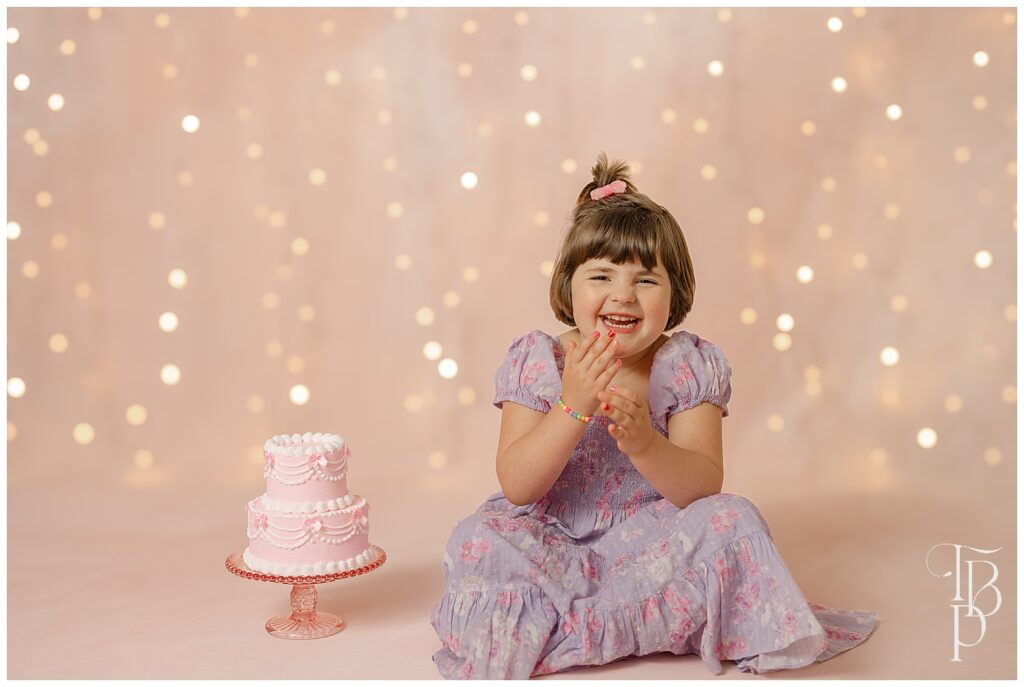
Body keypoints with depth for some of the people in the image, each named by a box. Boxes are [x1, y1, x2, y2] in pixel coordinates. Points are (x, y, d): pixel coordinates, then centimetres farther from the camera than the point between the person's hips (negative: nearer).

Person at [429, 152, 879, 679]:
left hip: (653, 543, 1)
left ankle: (561, 625, -23)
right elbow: (515, 487, -17)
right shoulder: (537, 361, -9)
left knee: (733, 519, -24)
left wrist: (643, 442, -36)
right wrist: (572, 407, -30)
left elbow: (705, 486, -16)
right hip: (553, 545, 0)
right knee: (476, 539, -25)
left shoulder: (690, 367, -8)